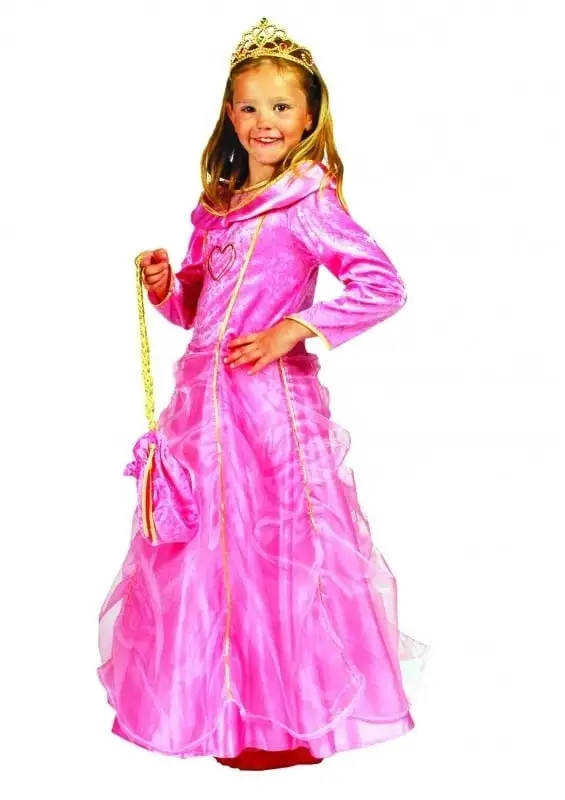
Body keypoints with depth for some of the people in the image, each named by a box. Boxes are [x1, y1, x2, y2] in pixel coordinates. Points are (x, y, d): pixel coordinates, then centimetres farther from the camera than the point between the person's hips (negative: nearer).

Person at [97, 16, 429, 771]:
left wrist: (295, 328, -18)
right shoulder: (216, 206, 13)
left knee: (274, 540, 0)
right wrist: (166, 287, 0)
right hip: (205, 394, 7)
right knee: (202, 539, 13)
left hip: (272, 395, -7)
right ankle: (204, 694, 31)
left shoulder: (310, 201, -7)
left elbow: (384, 285, -16)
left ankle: (289, 717, 17)